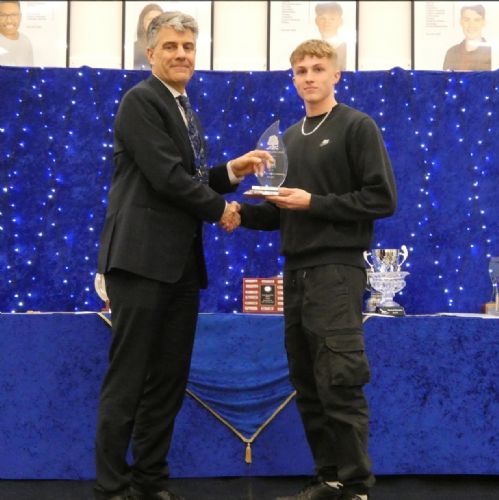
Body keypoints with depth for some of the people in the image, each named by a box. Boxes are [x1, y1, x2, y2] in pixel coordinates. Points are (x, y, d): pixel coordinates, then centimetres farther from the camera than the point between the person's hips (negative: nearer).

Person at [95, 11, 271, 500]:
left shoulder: (183, 108, 20)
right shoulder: (141, 100, -7)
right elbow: (167, 176, -16)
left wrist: (231, 172, 5)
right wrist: (220, 209, -4)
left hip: (180, 262, 9)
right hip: (143, 258, -9)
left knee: (169, 380, 10)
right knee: (127, 380, -3)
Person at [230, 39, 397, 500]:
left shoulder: (358, 126, -2)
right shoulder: (290, 137, 18)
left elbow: (382, 199, -10)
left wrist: (314, 203, -14)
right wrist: (244, 214, 2)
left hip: (337, 270, -7)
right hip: (296, 270, 7)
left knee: (339, 384, -8)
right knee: (308, 385, 9)